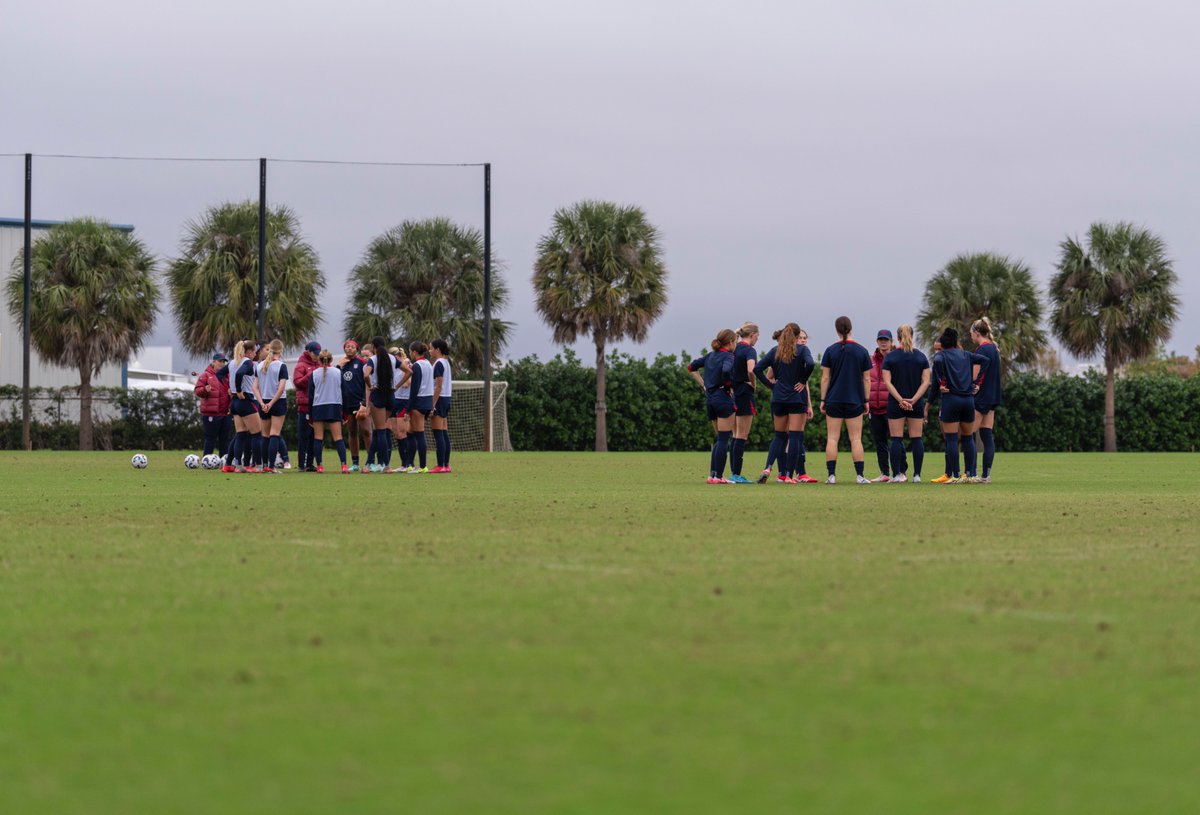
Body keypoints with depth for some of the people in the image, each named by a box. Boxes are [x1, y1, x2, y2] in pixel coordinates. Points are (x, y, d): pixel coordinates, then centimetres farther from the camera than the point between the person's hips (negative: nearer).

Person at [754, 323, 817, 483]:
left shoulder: (775, 351, 7)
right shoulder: (802, 350, -3)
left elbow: (757, 369, 1)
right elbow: (810, 364, -23)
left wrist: (770, 384, 6)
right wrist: (803, 381, -8)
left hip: (778, 399, 4)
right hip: (797, 398, -4)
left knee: (779, 436, 14)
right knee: (795, 437, 0)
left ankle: (767, 468, -5)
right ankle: (789, 475, -3)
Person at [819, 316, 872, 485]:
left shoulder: (830, 351, -2)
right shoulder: (862, 351, 0)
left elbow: (825, 378, -2)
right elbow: (867, 379, 2)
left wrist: (823, 400, 4)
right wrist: (866, 401, 9)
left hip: (834, 401, 0)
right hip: (855, 401, 0)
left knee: (832, 439, 3)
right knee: (856, 439, 3)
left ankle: (831, 475, -3)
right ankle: (859, 476, -1)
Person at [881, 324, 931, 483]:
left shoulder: (890, 357, -2)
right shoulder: (921, 357, 3)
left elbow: (887, 382, -10)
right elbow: (926, 382, -5)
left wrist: (900, 400, -14)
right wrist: (914, 399, -11)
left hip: (895, 404, -2)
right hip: (917, 404, 2)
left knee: (896, 439, 1)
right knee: (916, 439, 4)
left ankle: (897, 474, -3)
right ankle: (917, 475, 2)